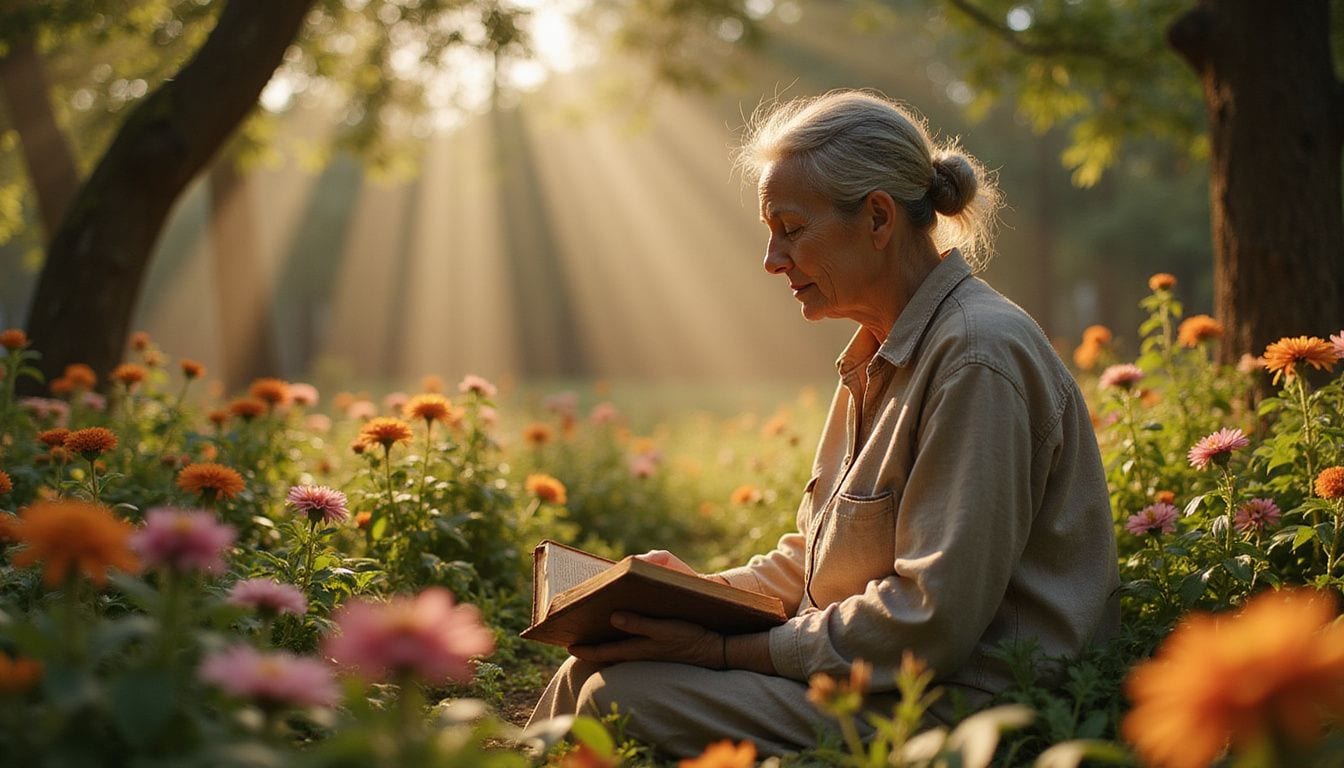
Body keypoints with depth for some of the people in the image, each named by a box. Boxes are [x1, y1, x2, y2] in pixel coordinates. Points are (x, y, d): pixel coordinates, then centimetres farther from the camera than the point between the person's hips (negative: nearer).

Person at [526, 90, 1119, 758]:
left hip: (958, 706, -9)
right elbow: (817, 559, 20)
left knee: (621, 698, -19)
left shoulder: (977, 357, -18)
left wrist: (731, 650, -18)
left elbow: (933, 621, -22)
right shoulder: (881, 357, 13)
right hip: (872, 677, 9)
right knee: (591, 671, -1)